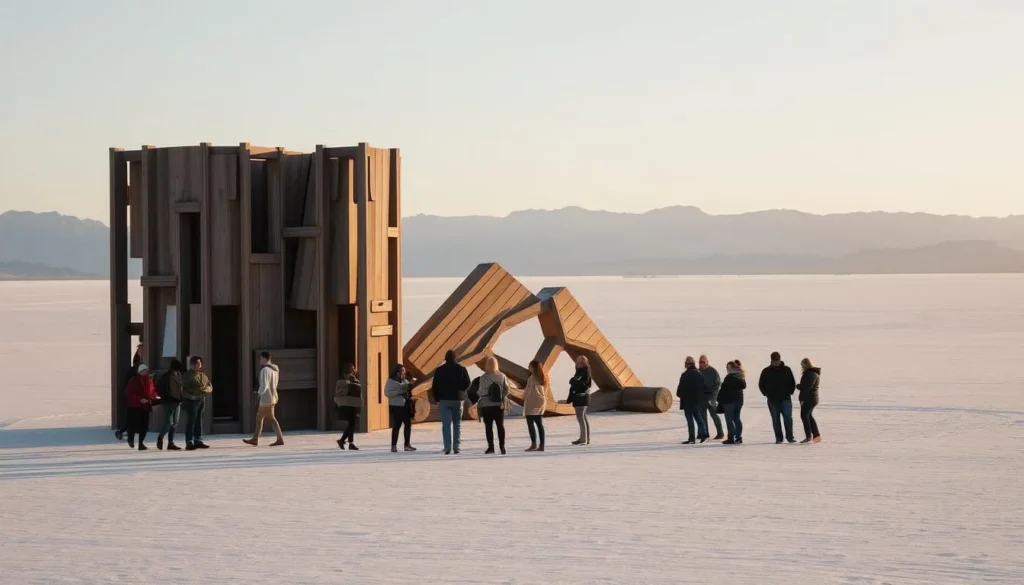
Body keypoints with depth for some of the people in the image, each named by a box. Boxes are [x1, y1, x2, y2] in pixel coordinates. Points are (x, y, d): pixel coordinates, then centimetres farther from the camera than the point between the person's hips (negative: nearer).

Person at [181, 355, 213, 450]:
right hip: (191, 400, -6)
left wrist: (205, 390, -11)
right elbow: (182, 389, -7)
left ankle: (198, 440, 16)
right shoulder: (187, 376, -2)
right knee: (191, 421, -11)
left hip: (202, 400, 6)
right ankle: (189, 442, -14)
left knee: (199, 421, 10)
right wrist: (189, 396, -20)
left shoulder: (203, 376, 17)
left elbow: (210, 387, 12)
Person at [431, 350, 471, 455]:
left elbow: (435, 386, -2)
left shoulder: (440, 370, -1)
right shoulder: (462, 369, -1)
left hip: (444, 400, -1)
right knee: (457, 424, 9)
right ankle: (456, 447, 3)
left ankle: (447, 447, -13)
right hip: (458, 399, 1)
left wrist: (436, 398, 8)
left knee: (446, 424, -2)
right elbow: (467, 383, -1)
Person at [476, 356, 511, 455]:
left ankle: (491, 447, 1)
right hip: (499, 405, 3)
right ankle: (502, 446, 9)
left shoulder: (483, 377, -13)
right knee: (500, 425, 11)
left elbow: (481, 391, -14)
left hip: (487, 405, -3)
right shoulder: (502, 376, -2)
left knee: (488, 426, 3)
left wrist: (478, 393, 7)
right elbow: (506, 390, -2)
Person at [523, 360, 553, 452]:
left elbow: (527, 390, -11)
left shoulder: (532, 378, -15)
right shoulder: (544, 377, 9)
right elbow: (548, 390, 15)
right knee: (540, 424, 10)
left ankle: (534, 444, -13)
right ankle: (541, 445, 9)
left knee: (530, 423, -6)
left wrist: (524, 396, 6)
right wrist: (552, 399, 24)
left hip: (532, 403, -8)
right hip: (541, 402, 8)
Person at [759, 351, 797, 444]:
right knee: (775, 419, 1)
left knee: (788, 417, -6)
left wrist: (790, 392, 2)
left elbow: (793, 383, 12)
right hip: (773, 400, 0)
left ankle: (790, 437, 1)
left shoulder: (786, 370, 3)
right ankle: (778, 438, 5)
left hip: (785, 398, 0)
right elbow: (761, 384, 13)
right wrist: (766, 393, 5)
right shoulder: (766, 371, 3)